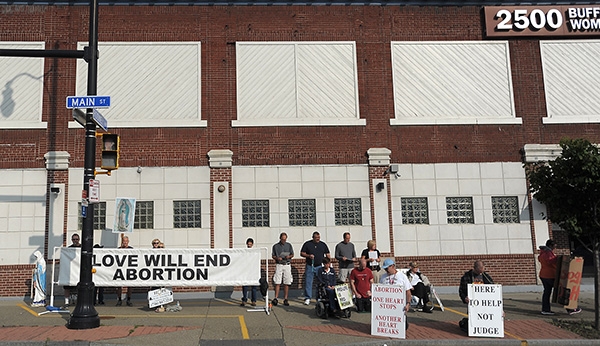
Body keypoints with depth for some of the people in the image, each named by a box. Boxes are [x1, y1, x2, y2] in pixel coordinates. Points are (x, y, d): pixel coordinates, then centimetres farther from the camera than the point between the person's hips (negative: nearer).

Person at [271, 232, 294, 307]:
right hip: (279, 265, -2)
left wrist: (289, 256, -7)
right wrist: (277, 258, -12)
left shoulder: (289, 245, 11)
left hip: (287, 265, 2)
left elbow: (292, 254, 15)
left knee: (287, 283, 0)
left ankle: (285, 299, 6)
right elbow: (273, 256, 8)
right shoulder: (275, 246, 5)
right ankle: (276, 298, -3)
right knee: (277, 282, -7)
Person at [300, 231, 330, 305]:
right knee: (308, 282, -1)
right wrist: (308, 256, -14)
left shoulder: (323, 244, 9)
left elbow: (328, 254, 12)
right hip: (310, 266, -1)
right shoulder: (307, 244, 3)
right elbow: (302, 253, 4)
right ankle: (307, 298, 6)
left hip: (320, 266, 1)